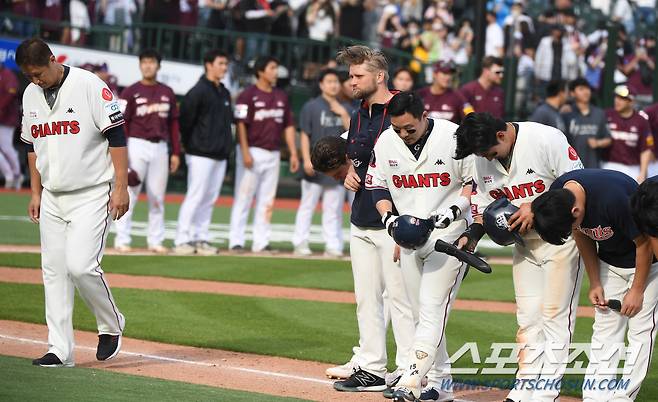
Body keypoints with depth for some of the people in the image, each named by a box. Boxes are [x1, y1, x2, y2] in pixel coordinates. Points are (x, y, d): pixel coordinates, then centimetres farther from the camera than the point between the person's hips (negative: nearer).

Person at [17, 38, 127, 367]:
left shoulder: (89, 86, -12)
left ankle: (111, 325, 8)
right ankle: (60, 350, 6)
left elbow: (116, 136, -12)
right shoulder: (31, 95, 9)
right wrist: (35, 192, 15)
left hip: (92, 195, -7)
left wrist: (120, 188, -15)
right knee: (54, 271, 3)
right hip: (52, 198, 7)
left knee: (80, 265, -17)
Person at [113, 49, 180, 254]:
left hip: (160, 147, 4)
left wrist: (176, 152, 8)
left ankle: (155, 240, 11)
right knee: (129, 194, -4)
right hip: (137, 145, -4)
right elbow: (121, 124, -5)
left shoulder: (167, 93, 12)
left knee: (158, 197, 6)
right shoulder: (131, 92, -1)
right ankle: (122, 240, -1)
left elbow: (173, 124, 13)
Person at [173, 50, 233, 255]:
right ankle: (182, 240, -7)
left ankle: (201, 238, 13)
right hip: (201, 154, -8)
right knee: (196, 196, -9)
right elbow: (185, 121, -10)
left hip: (220, 154, 8)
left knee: (210, 199, 8)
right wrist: (190, 146, -5)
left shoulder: (224, 93, 16)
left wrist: (226, 147, 13)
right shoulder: (198, 92, -9)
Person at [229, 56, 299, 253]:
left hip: (273, 154, 6)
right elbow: (241, 124, -12)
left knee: (267, 201, 6)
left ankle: (261, 242, 9)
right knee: (243, 198, -4)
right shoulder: (248, 95, -6)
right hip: (252, 152, -6)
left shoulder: (281, 96, 13)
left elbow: (288, 126, 15)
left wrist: (293, 153, 8)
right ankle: (236, 241, -2)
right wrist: (245, 152, -20)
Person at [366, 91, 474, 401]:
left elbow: (475, 179, -4)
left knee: (432, 309, -14)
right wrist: (388, 216, -8)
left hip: (448, 234, -5)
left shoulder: (453, 137, -12)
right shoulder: (386, 142, 0)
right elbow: (378, 186, 9)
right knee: (424, 313, 8)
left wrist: (454, 210, -17)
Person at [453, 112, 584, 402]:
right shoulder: (482, 159, -1)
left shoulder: (547, 139, -21)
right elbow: (485, 207, 8)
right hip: (525, 242, 6)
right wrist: (472, 234, -11)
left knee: (555, 315, -7)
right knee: (527, 317, 8)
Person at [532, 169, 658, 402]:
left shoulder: (614, 198, -38)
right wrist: (595, 283, 0)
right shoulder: (556, 197, -18)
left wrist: (637, 290, -14)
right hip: (610, 259, 6)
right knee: (605, 329, 2)